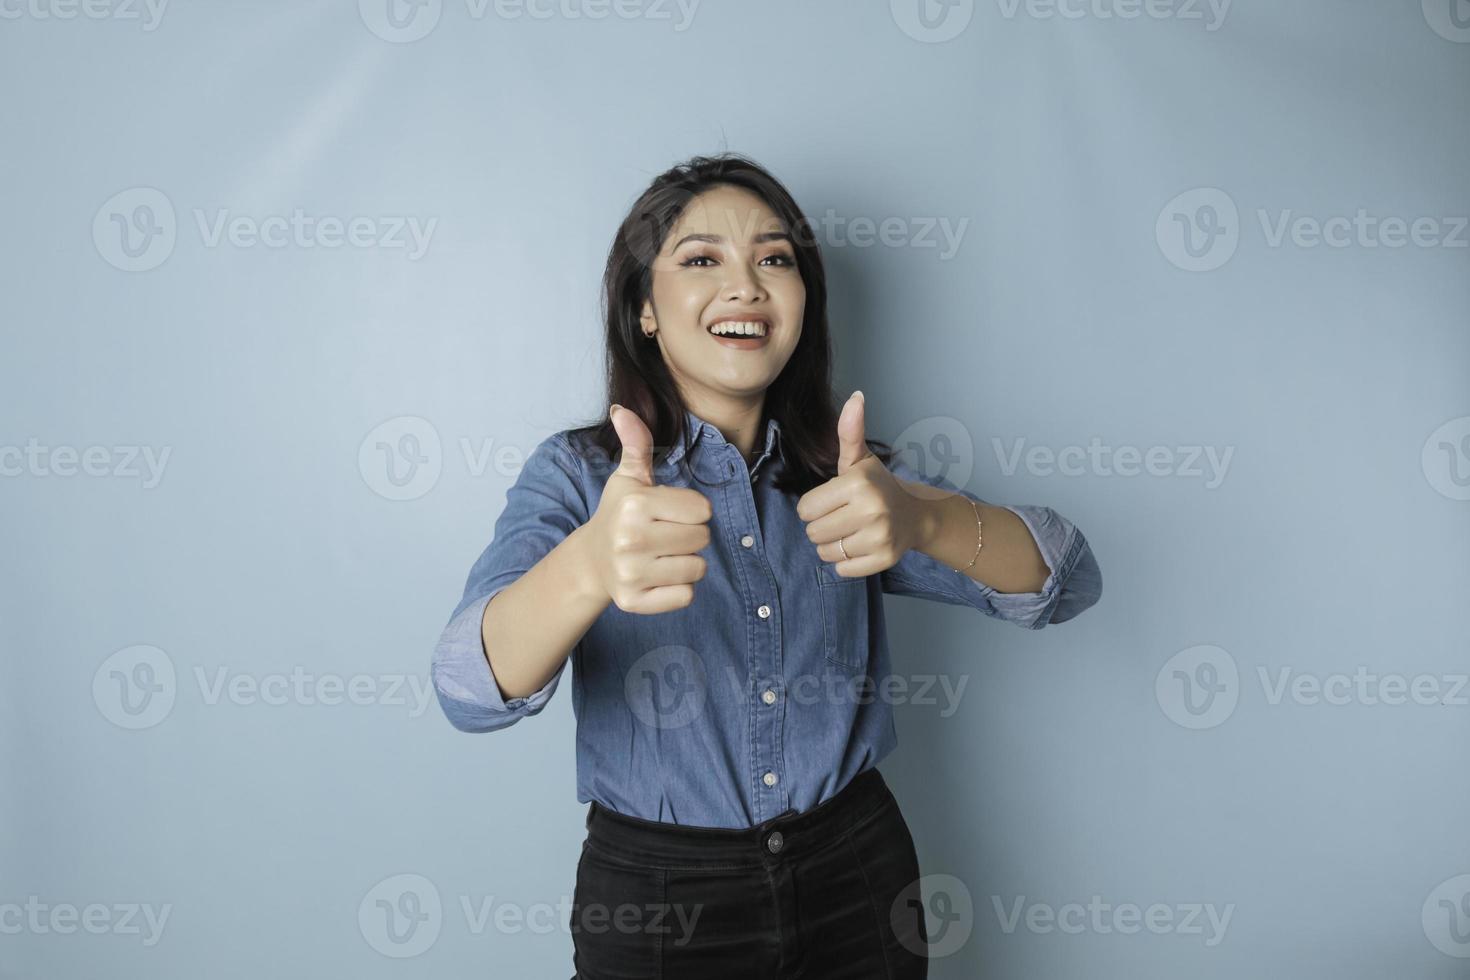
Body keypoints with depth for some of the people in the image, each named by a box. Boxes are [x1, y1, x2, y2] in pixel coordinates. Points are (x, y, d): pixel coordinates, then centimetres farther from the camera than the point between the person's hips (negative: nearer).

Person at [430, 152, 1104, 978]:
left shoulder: (849, 472, -1)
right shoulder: (577, 473, -8)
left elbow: (1068, 581, -13)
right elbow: (474, 689, -25)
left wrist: (922, 517, -35)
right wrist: (588, 567, -47)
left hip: (856, 878, 3)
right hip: (655, 903, -2)